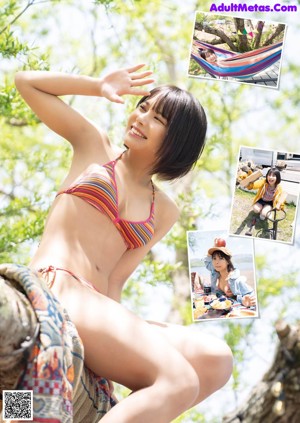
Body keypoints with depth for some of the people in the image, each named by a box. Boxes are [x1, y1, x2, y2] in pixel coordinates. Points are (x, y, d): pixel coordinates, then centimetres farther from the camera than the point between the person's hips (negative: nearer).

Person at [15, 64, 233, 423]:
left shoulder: (164, 213, 20)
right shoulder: (94, 145, 15)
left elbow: (113, 278, 8)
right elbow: (26, 82, 19)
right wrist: (100, 87, 16)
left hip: (97, 305, 5)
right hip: (56, 289, -5)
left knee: (215, 360, -14)